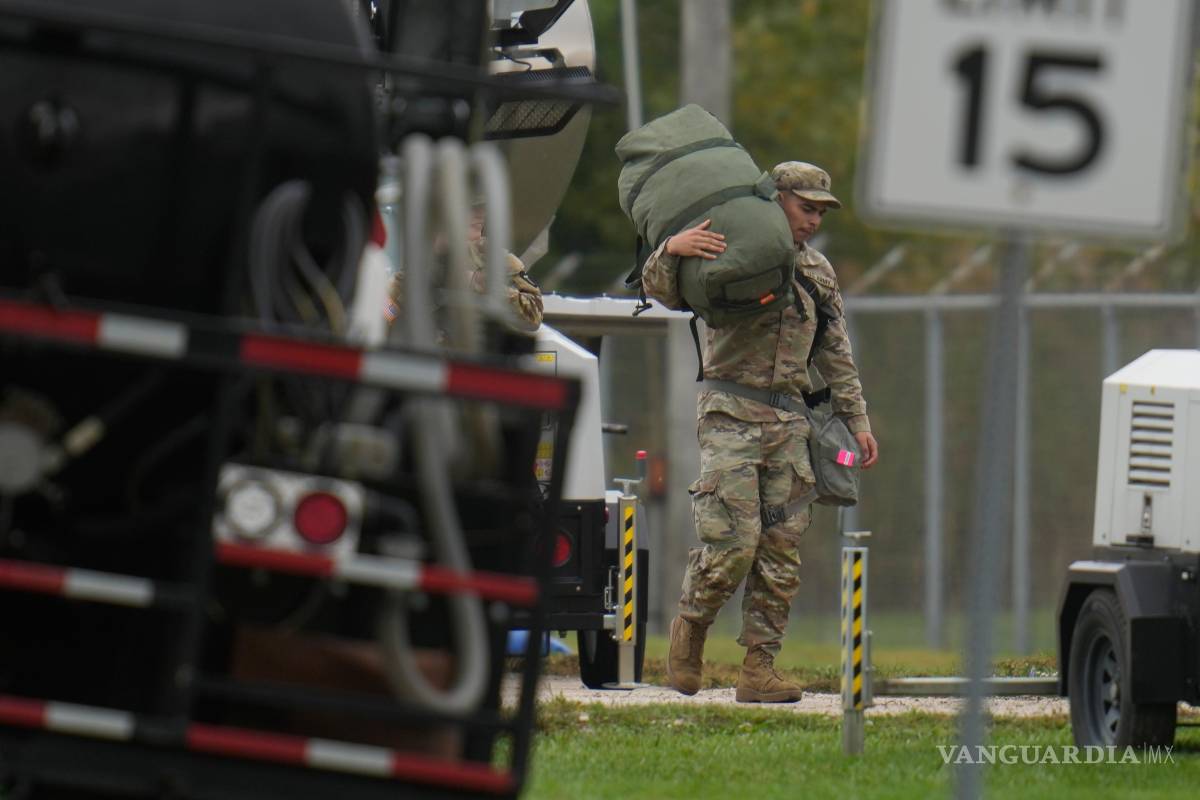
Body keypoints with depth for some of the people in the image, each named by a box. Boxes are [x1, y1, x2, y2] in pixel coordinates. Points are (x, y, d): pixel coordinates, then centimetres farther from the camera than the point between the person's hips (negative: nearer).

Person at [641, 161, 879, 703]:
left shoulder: (817, 272, 17)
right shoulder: (730, 254, -1)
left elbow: (836, 356, 22)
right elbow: (662, 291, -9)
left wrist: (857, 421, 18)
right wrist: (671, 250, -30)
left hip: (788, 423, 6)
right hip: (731, 415, -6)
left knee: (781, 549, 0)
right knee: (733, 542, -14)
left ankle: (759, 668, 3)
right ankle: (690, 625, 12)